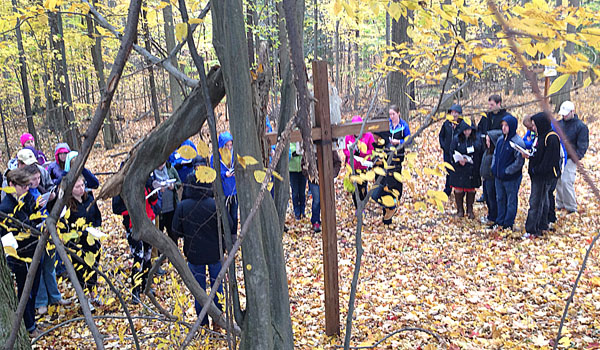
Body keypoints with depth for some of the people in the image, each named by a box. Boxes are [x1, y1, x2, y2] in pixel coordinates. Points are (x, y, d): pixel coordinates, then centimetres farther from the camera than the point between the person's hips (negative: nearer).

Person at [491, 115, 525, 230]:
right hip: (498, 176, 7)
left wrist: (507, 171, -16)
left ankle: (508, 223, 17)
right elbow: (495, 154, 18)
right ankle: (500, 221, 30)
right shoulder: (500, 139, 6)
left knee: (511, 200, 7)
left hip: (512, 178, -7)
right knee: (500, 199, 17)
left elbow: (519, 161, -17)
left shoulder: (518, 142, -17)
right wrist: (494, 168, 7)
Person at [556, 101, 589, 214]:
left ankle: (571, 208, -1)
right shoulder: (559, 124, 12)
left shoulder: (581, 126, -4)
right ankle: (560, 204, 22)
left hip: (570, 159, -5)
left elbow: (582, 145, -4)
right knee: (558, 181, 8)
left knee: (566, 181, -13)